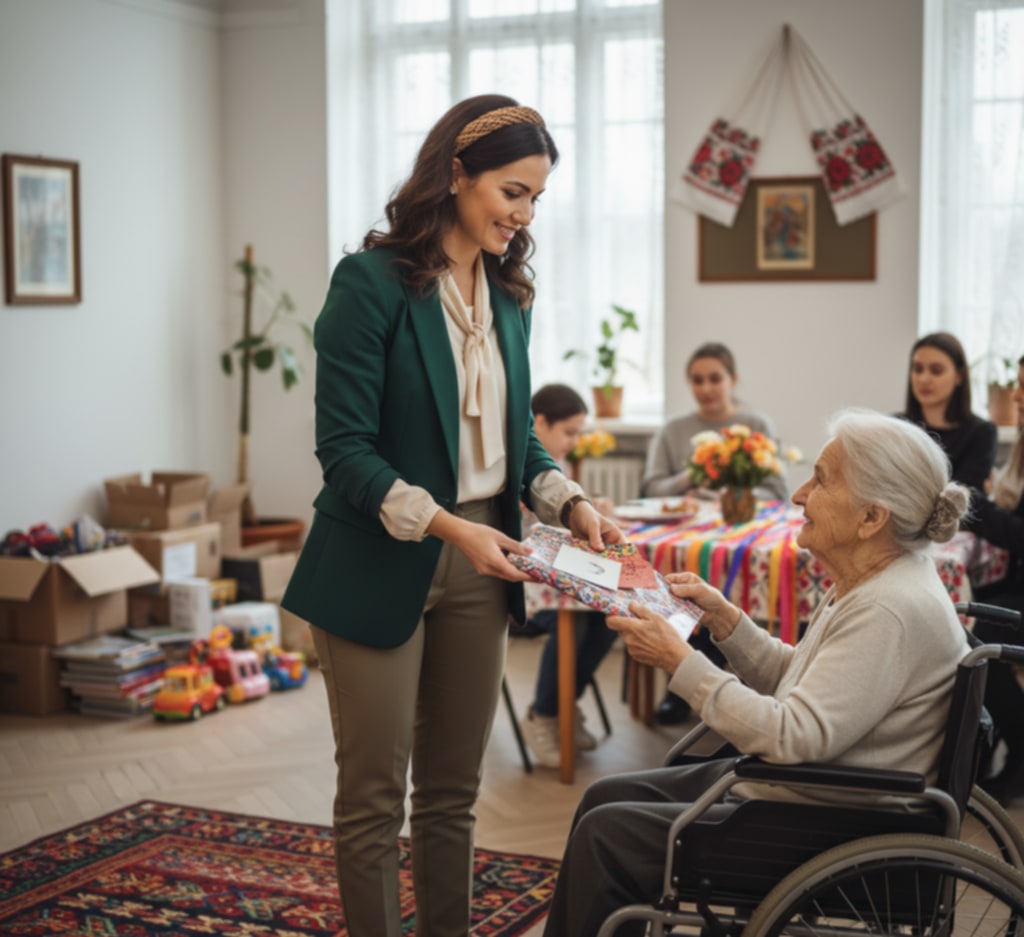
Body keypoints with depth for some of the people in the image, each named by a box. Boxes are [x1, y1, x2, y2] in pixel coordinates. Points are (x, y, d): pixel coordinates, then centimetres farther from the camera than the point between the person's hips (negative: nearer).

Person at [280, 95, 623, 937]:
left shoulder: (508, 294, 8)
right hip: (379, 572, -6)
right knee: (375, 797, 5)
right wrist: (445, 526, -26)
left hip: (477, 569, 6)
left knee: (453, 791, 15)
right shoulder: (372, 282, -13)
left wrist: (570, 502, -3)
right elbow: (345, 449, -16)